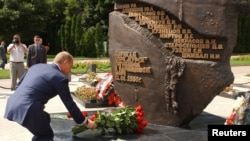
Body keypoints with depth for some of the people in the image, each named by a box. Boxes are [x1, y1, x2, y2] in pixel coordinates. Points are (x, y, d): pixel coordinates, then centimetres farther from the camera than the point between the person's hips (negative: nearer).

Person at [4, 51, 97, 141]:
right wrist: (85, 122, 11)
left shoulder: (37, 66, 18)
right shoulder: (60, 78, -3)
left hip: (13, 104, 8)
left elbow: (19, 85, 23)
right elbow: (69, 104, 0)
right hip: (27, 109, -8)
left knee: (45, 118, 28)